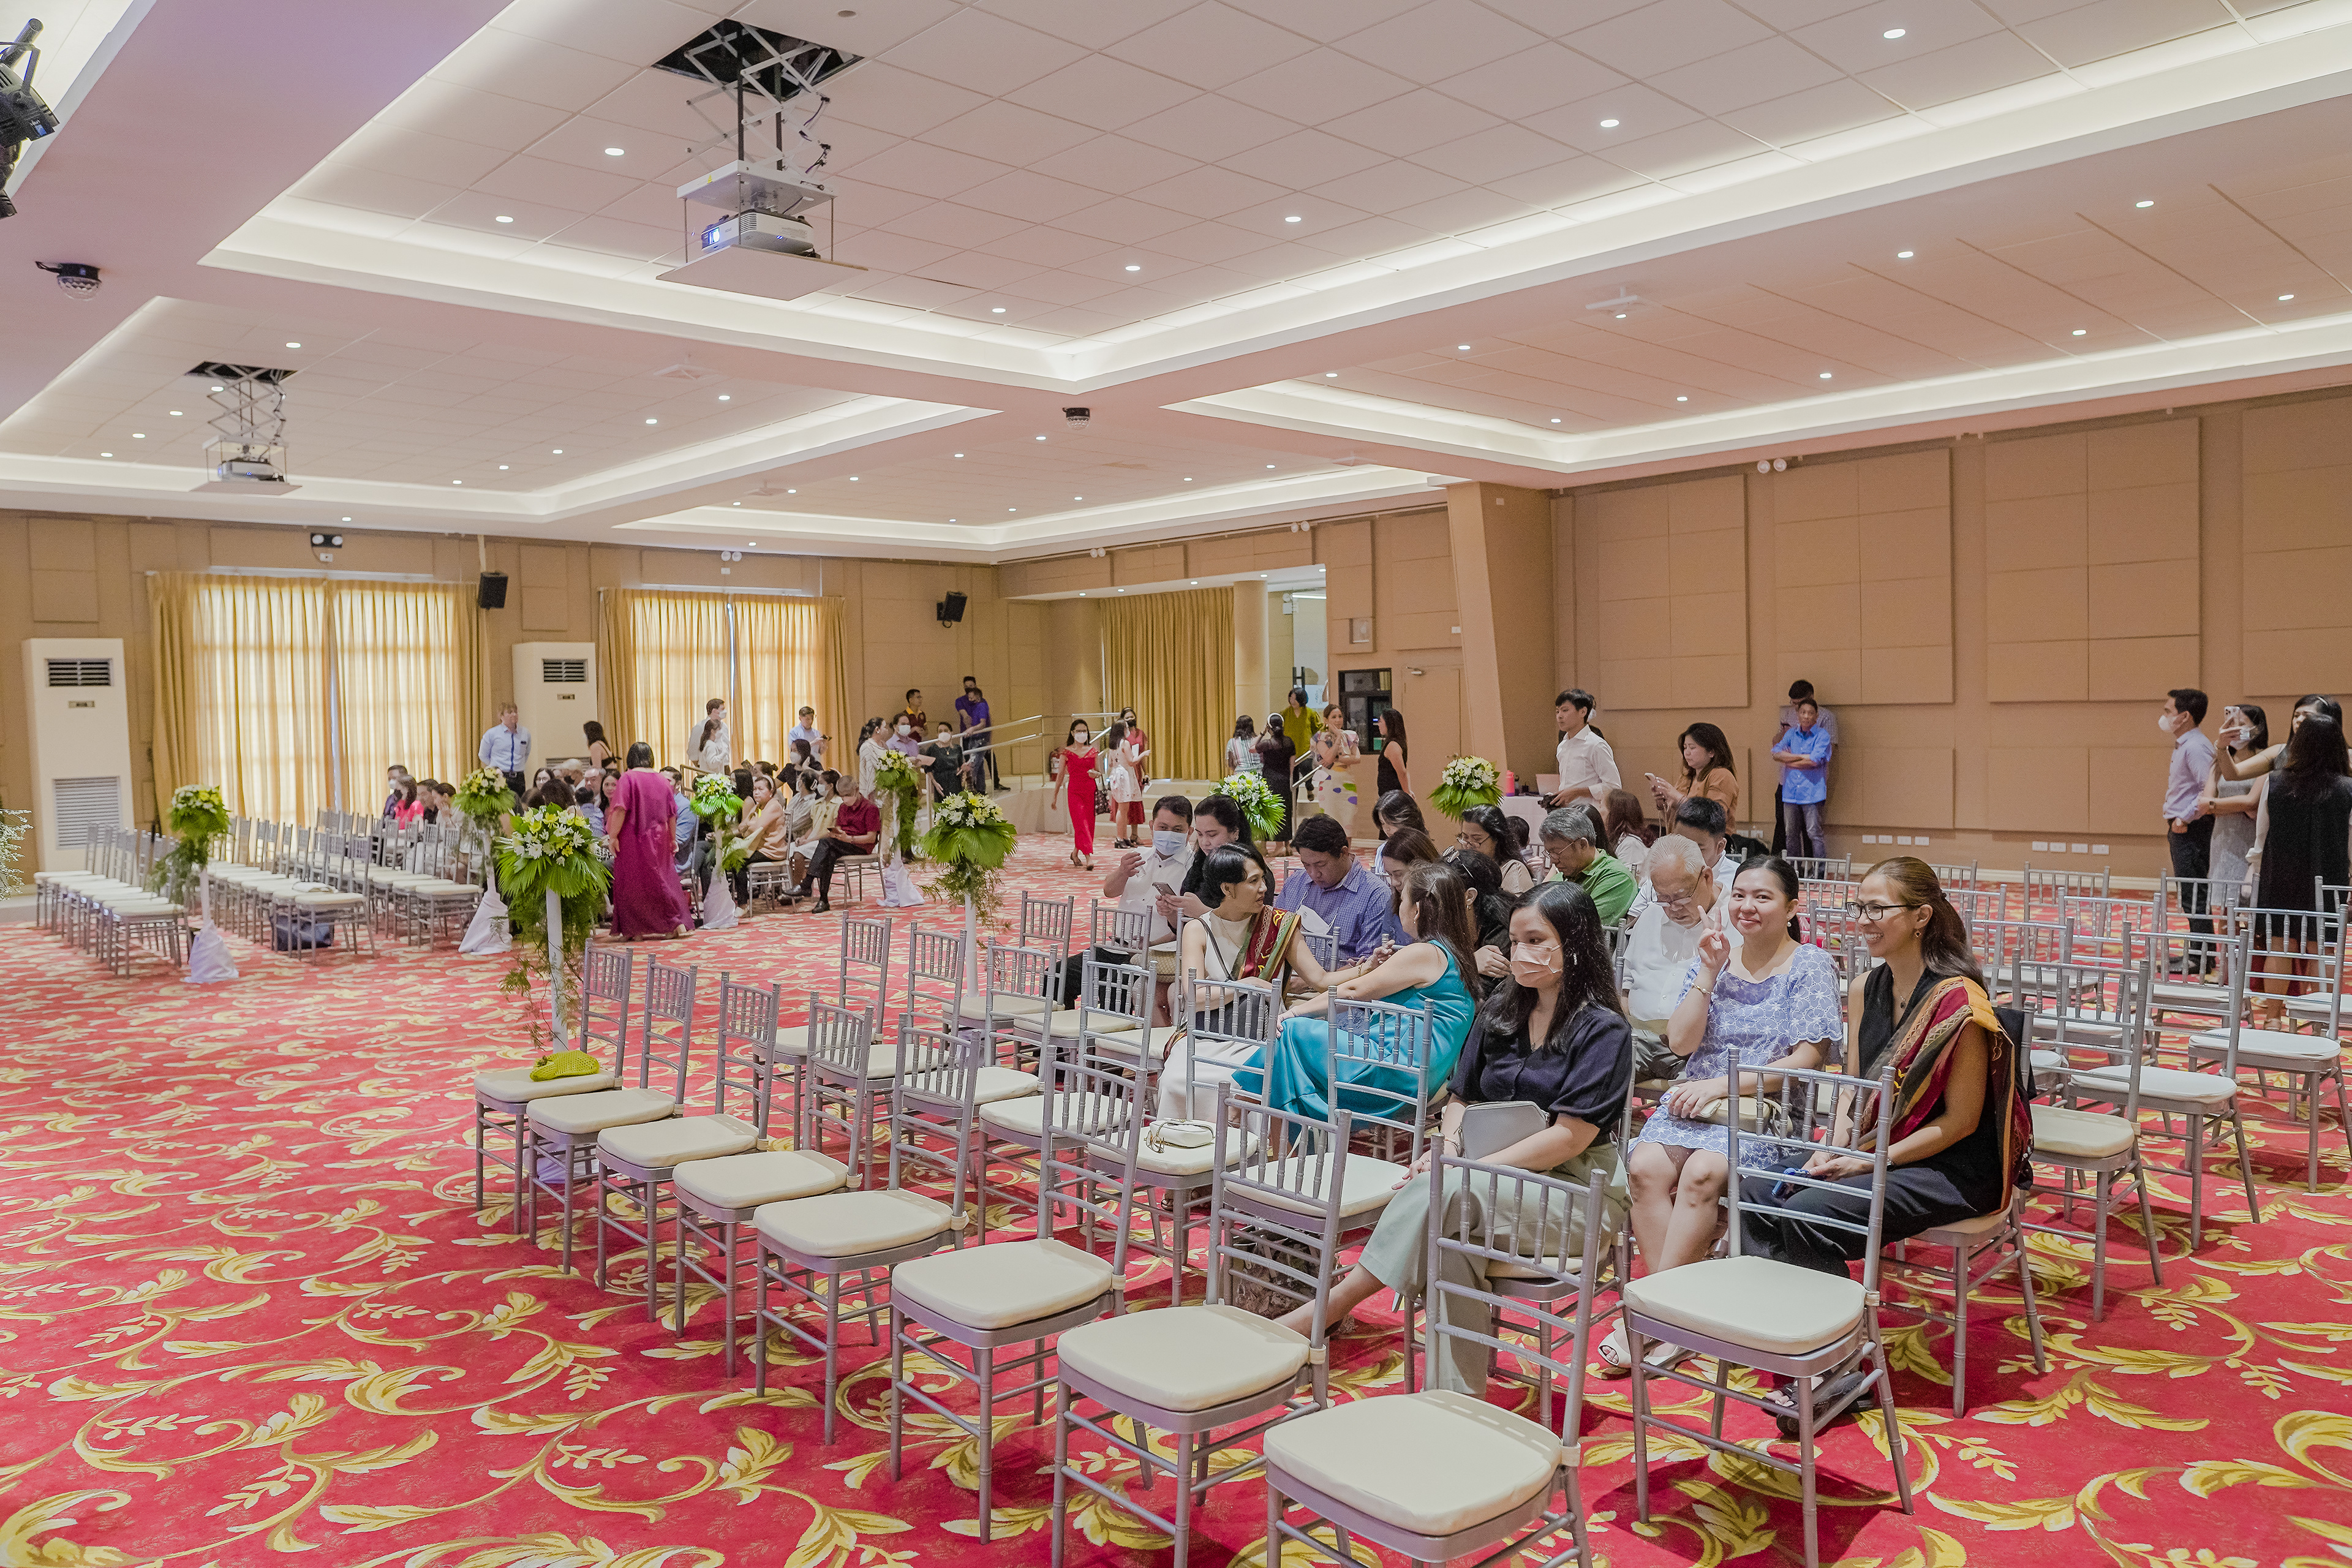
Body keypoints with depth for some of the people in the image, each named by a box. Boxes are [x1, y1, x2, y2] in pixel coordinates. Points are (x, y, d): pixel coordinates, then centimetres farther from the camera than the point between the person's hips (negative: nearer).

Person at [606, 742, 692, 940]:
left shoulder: (628, 778, -9)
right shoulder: (663, 781, 6)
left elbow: (620, 810, -17)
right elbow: (672, 814, 8)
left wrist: (613, 836, -14)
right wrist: (672, 839, 16)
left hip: (633, 838, -4)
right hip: (659, 840, 4)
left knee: (632, 882, 4)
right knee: (662, 879, 12)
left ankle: (633, 930, 5)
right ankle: (677, 923, 7)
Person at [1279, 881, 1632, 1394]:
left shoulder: (1603, 1029, -7)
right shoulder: (1500, 1011, 13)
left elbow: (1570, 1136, -16)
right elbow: (1462, 1097, 16)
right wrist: (1447, 1148, -7)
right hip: (1502, 1178, 5)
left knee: (1444, 1197, -33)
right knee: (1448, 1235, -33)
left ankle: (1332, 1305, -30)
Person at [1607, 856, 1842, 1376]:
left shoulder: (1811, 966, 1)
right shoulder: (1715, 953, 13)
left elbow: (1806, 1060, -7)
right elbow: (1681, 1042, 4)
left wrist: (1724, 1084, -14)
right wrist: (1709, 973, -4)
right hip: (1697, 1098, 4)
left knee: (1700, 1173, -32)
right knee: (1646, 1166, -26)